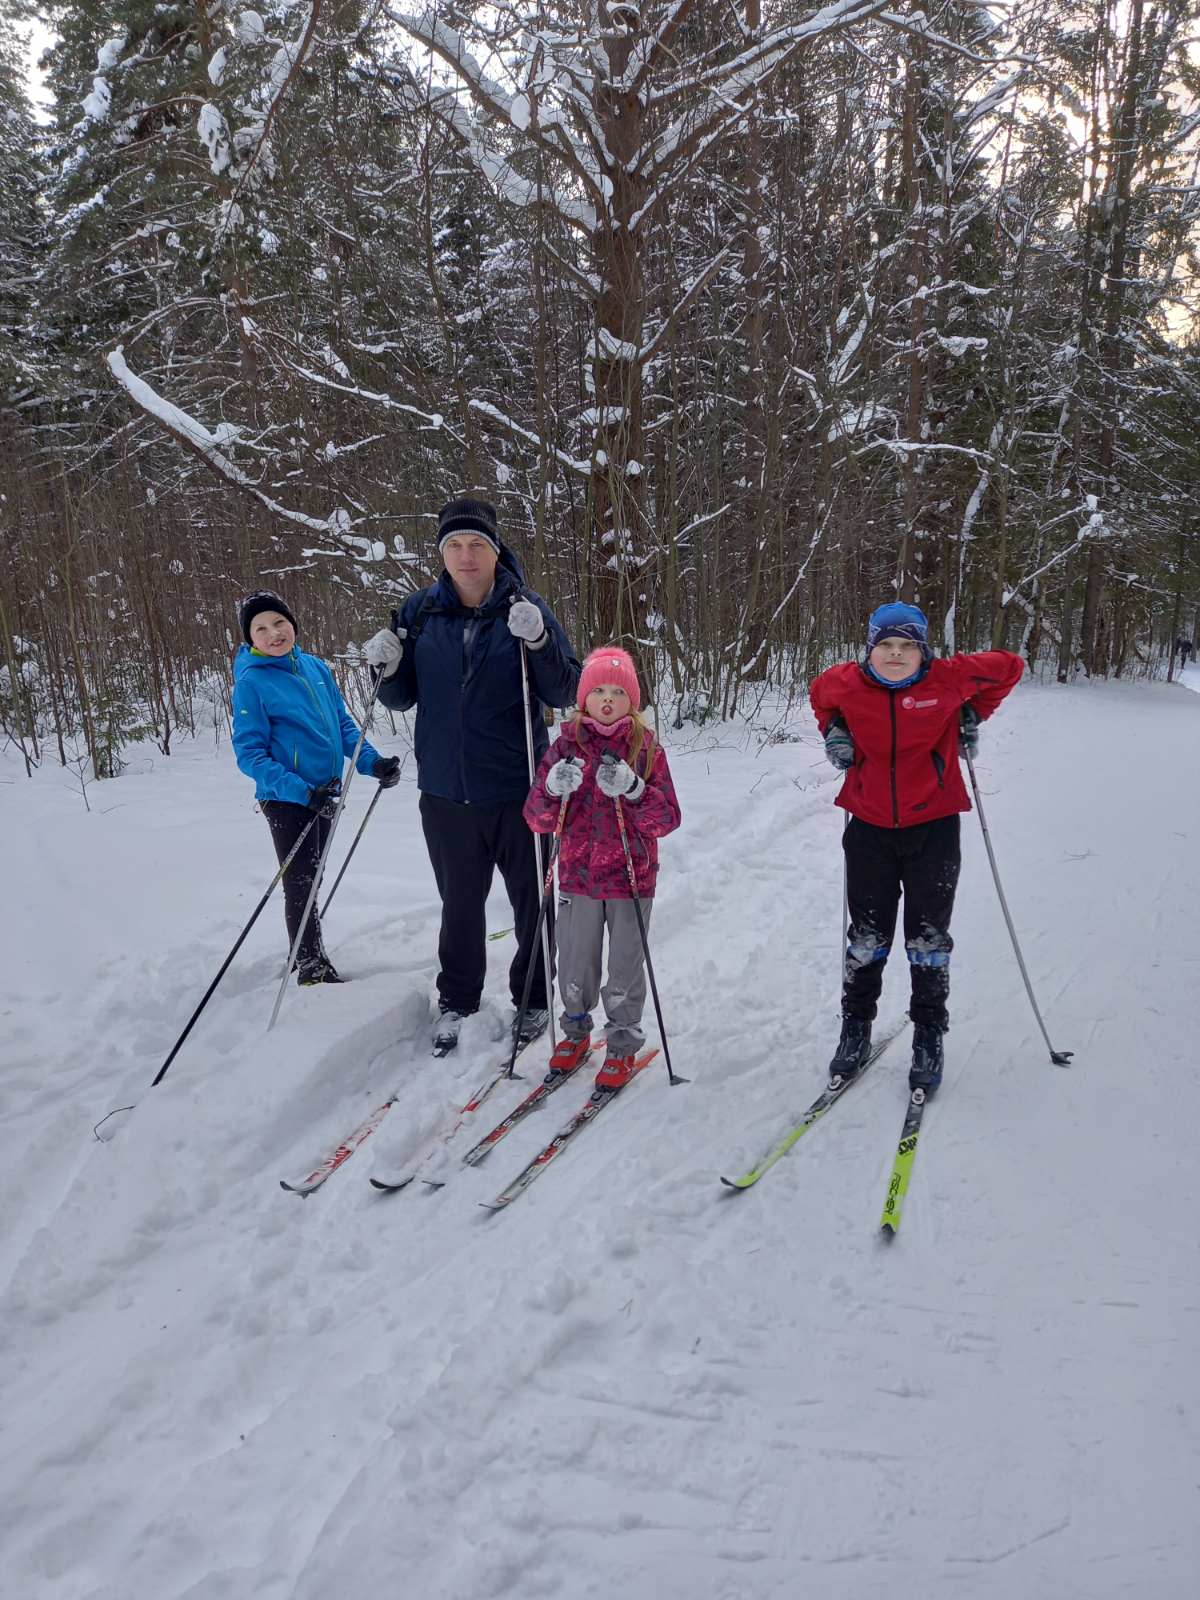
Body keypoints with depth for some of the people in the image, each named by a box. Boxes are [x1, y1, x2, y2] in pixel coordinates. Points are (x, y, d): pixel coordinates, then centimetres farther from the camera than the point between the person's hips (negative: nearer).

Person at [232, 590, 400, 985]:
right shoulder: (251, 682, -12)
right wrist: (301, 791, -25)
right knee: (300, 883, 1)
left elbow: (343, 724, 12)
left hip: (324, 794, 6)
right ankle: (311, 966, 15)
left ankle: (308, 955, 34)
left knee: (311, 878, 18)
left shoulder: (315, 667, 4)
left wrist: (372, 762, -4)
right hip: (287, 800, -6)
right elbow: (250, 754, -15)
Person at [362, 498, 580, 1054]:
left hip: (517, 788, -2)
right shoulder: (421, 611, 1)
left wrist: (539, 643, -25)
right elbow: (403, 700, 9)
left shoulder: (525, 607, -6)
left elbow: (564, 694, -8)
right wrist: (388, 669, -12)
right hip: (446, 789, 2)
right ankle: (456, 1001, 35)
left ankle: (533, 999, 32)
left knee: (532, 900, 12)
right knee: (459, 903, 17)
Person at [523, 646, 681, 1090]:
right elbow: (538, 819, -2)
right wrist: (553, 790, -23)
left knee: (625, 966, 6)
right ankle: (576, 1030, 36)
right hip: (578, 875, 1)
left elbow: (667, 819, -7)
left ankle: (623, 1044, 24)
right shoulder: (566, 745, 1)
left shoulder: (647, 749, -2)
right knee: (575, 964, 12)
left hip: (631, 878, -1)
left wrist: (632, 790, -24)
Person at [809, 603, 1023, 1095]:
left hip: (933, 828, -1)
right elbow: (820, 694, 20)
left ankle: (929, 1037, 21)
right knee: (867, 936, 9)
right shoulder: (847, 683, -5)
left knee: (928, 938, 6)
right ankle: (855, 1028, 26)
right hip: (870, 828, 1)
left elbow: (1008, 667, 8)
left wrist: (973, 715, 4)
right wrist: (833, 730, 4)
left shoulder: (947, 679, -9)